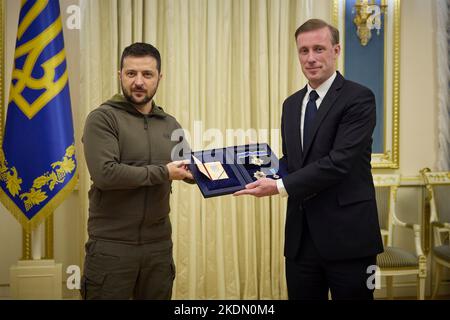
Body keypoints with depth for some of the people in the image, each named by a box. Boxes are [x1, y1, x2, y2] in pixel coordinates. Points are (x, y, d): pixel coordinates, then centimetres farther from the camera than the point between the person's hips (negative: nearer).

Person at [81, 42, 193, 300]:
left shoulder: (170, 124, 10)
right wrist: (163, 173, -16)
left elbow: (191, 170, 13)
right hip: (111, 245, -5)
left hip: (159, 243, 5)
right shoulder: (102, 118, -8)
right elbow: (105, 174, -20)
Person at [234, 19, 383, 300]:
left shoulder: (358, 98, -10)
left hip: (347, 233, -6)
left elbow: (339, 162, -20)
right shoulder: (291, 104, 13)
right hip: (301, 235, 6)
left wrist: (280, 186, -20)